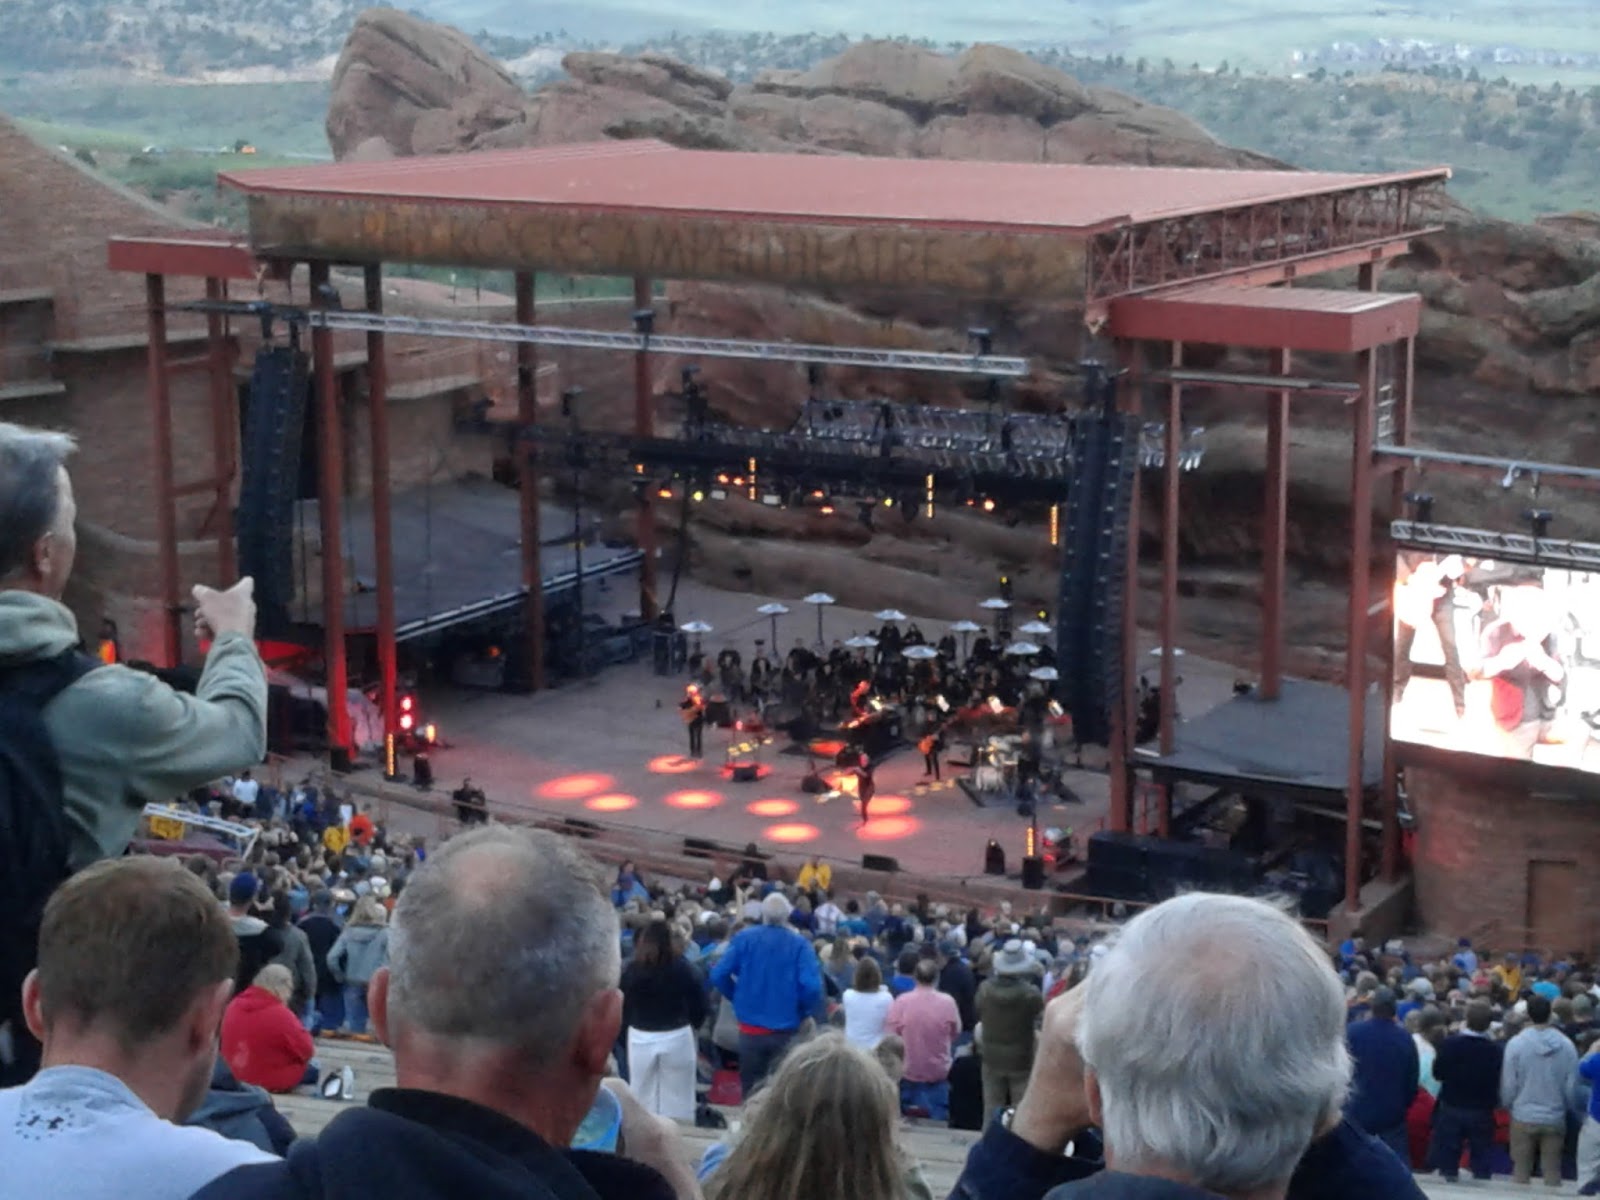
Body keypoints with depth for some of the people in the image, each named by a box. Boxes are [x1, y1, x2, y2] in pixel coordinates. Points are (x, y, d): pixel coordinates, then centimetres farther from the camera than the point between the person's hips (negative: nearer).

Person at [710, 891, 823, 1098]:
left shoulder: (744, 939, -3)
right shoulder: (799, 944, -8)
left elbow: (719, 975, -8)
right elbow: (812, 986, -19)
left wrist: (738, 998, 9)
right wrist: (801, 1013, -1)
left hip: (750, 1027, 1)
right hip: (784, 1029, -1)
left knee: (751, 1089, 14)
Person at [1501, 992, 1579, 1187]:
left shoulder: (1516, 1044, -11)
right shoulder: (1567, 1045, -6)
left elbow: (1508, 1085, -7)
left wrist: (1506, 1105, 13)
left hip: (1524, 1117, -1)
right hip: (1556, 1119, 2)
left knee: (1521, 1171, 7)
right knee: (1553, 1171, 9)